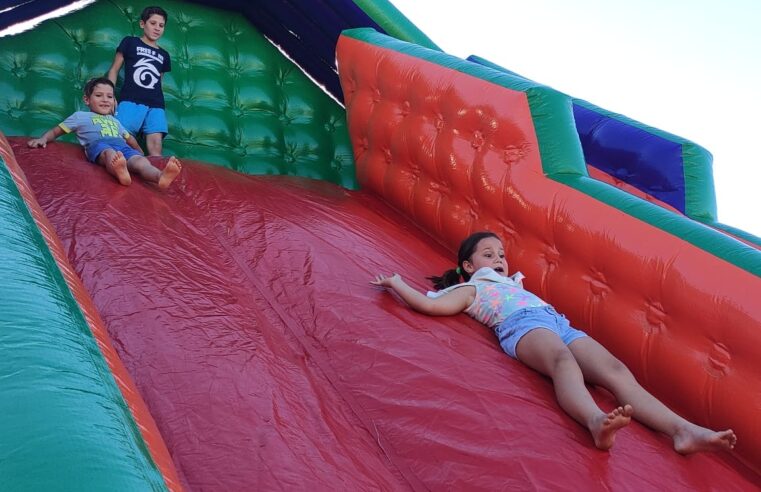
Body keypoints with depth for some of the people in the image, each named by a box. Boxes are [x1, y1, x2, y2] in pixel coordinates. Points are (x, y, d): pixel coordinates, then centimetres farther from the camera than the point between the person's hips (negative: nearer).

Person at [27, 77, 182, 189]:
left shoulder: (114, 120, 42)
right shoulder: (81, 116, 28)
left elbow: (129, 138, 48)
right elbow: (56, 130, 25)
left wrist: (140, 152, 36)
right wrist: (43, 139, 6)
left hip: (122, 146, 4)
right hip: (98, 144, -4)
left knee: (139, 160, -32)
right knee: (111, 154, -42)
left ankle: (160, 176, -65)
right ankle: (120, 172, -78)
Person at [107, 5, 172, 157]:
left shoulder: (164, 55, 23)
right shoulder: (130, 42, 13)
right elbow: (114, 70, 11)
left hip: (155, 105, 3)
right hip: (130, 100, -3)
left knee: (156, 146, -13)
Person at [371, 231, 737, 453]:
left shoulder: (512, 283, 47)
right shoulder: (471, 289, 26)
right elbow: (429, 305, 11)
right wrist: (397, 284, 19)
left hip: (559, 322, 7)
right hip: (522, 326, -7)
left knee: (615, 370, -22)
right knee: (562, 359, -43)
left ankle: (682, 429, -45)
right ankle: (596, 422, -75)